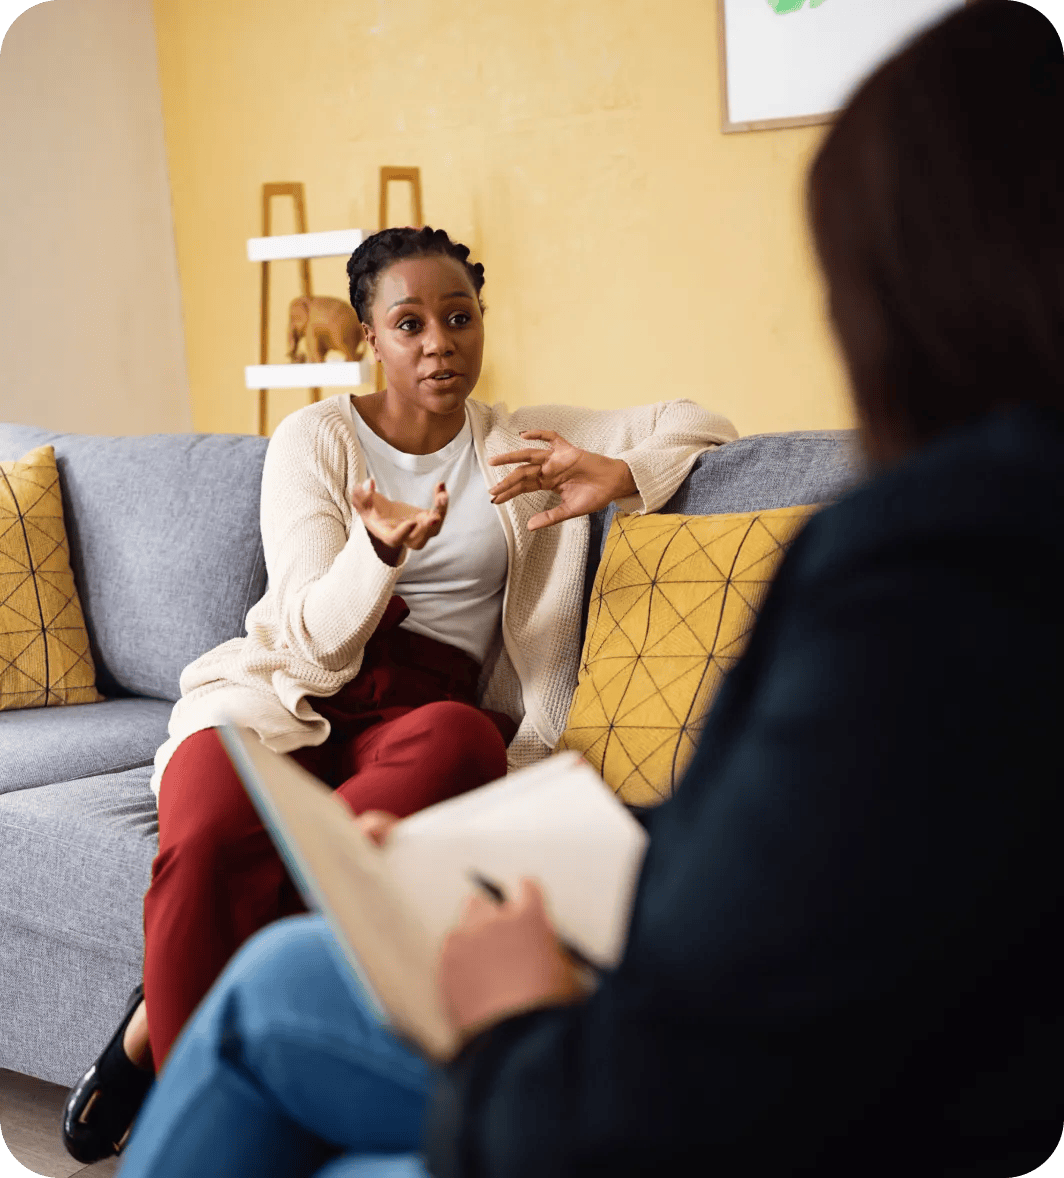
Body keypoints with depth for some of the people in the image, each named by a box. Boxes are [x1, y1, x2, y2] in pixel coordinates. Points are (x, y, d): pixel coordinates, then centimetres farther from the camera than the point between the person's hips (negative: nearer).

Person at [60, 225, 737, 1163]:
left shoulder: (524, 442, 15)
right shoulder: (314, 440, 7)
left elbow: (700, 425, 15)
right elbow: (315, 639, -4)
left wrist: (614, 478, -6)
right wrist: (379, 547, -25)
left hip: (424, 711, 2)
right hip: (286, 699, -2)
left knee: (463, 742, -39)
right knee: (209, 842, -38)